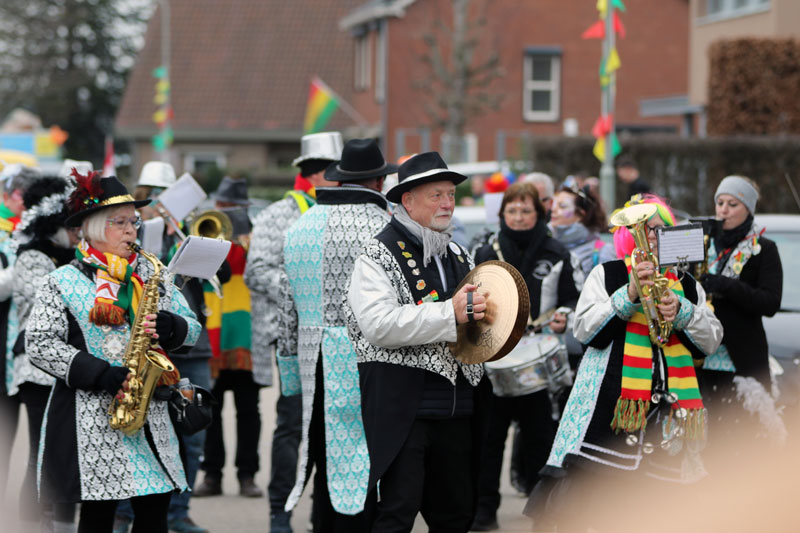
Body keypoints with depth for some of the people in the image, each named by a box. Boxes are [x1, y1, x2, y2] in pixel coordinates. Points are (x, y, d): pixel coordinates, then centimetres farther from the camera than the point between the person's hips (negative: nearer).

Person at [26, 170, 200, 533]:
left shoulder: (152, 276, 15)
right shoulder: (63, 281, 0)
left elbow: (192, 329, 15)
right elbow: (39, 344, -7)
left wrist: (169, 327, -10)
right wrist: (103, 376, -16)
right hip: (90, 415, -4)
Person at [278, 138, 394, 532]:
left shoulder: (300, 227, 12)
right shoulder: (383, 227, -8)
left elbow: (289, 310, 16)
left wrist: (292, 372, 22)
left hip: (314, 364, 6)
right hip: (365, 361, -6)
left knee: (326, 471, 12)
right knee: (360, 469, -4)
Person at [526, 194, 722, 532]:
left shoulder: (687, 285, 18)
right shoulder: (607, 274, 8)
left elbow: (712, 340, 10)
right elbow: (584, 329, -5)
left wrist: (681, 311, -7)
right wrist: (629, 295, -15)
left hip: (666, 405, 3)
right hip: (610, 400, -3)